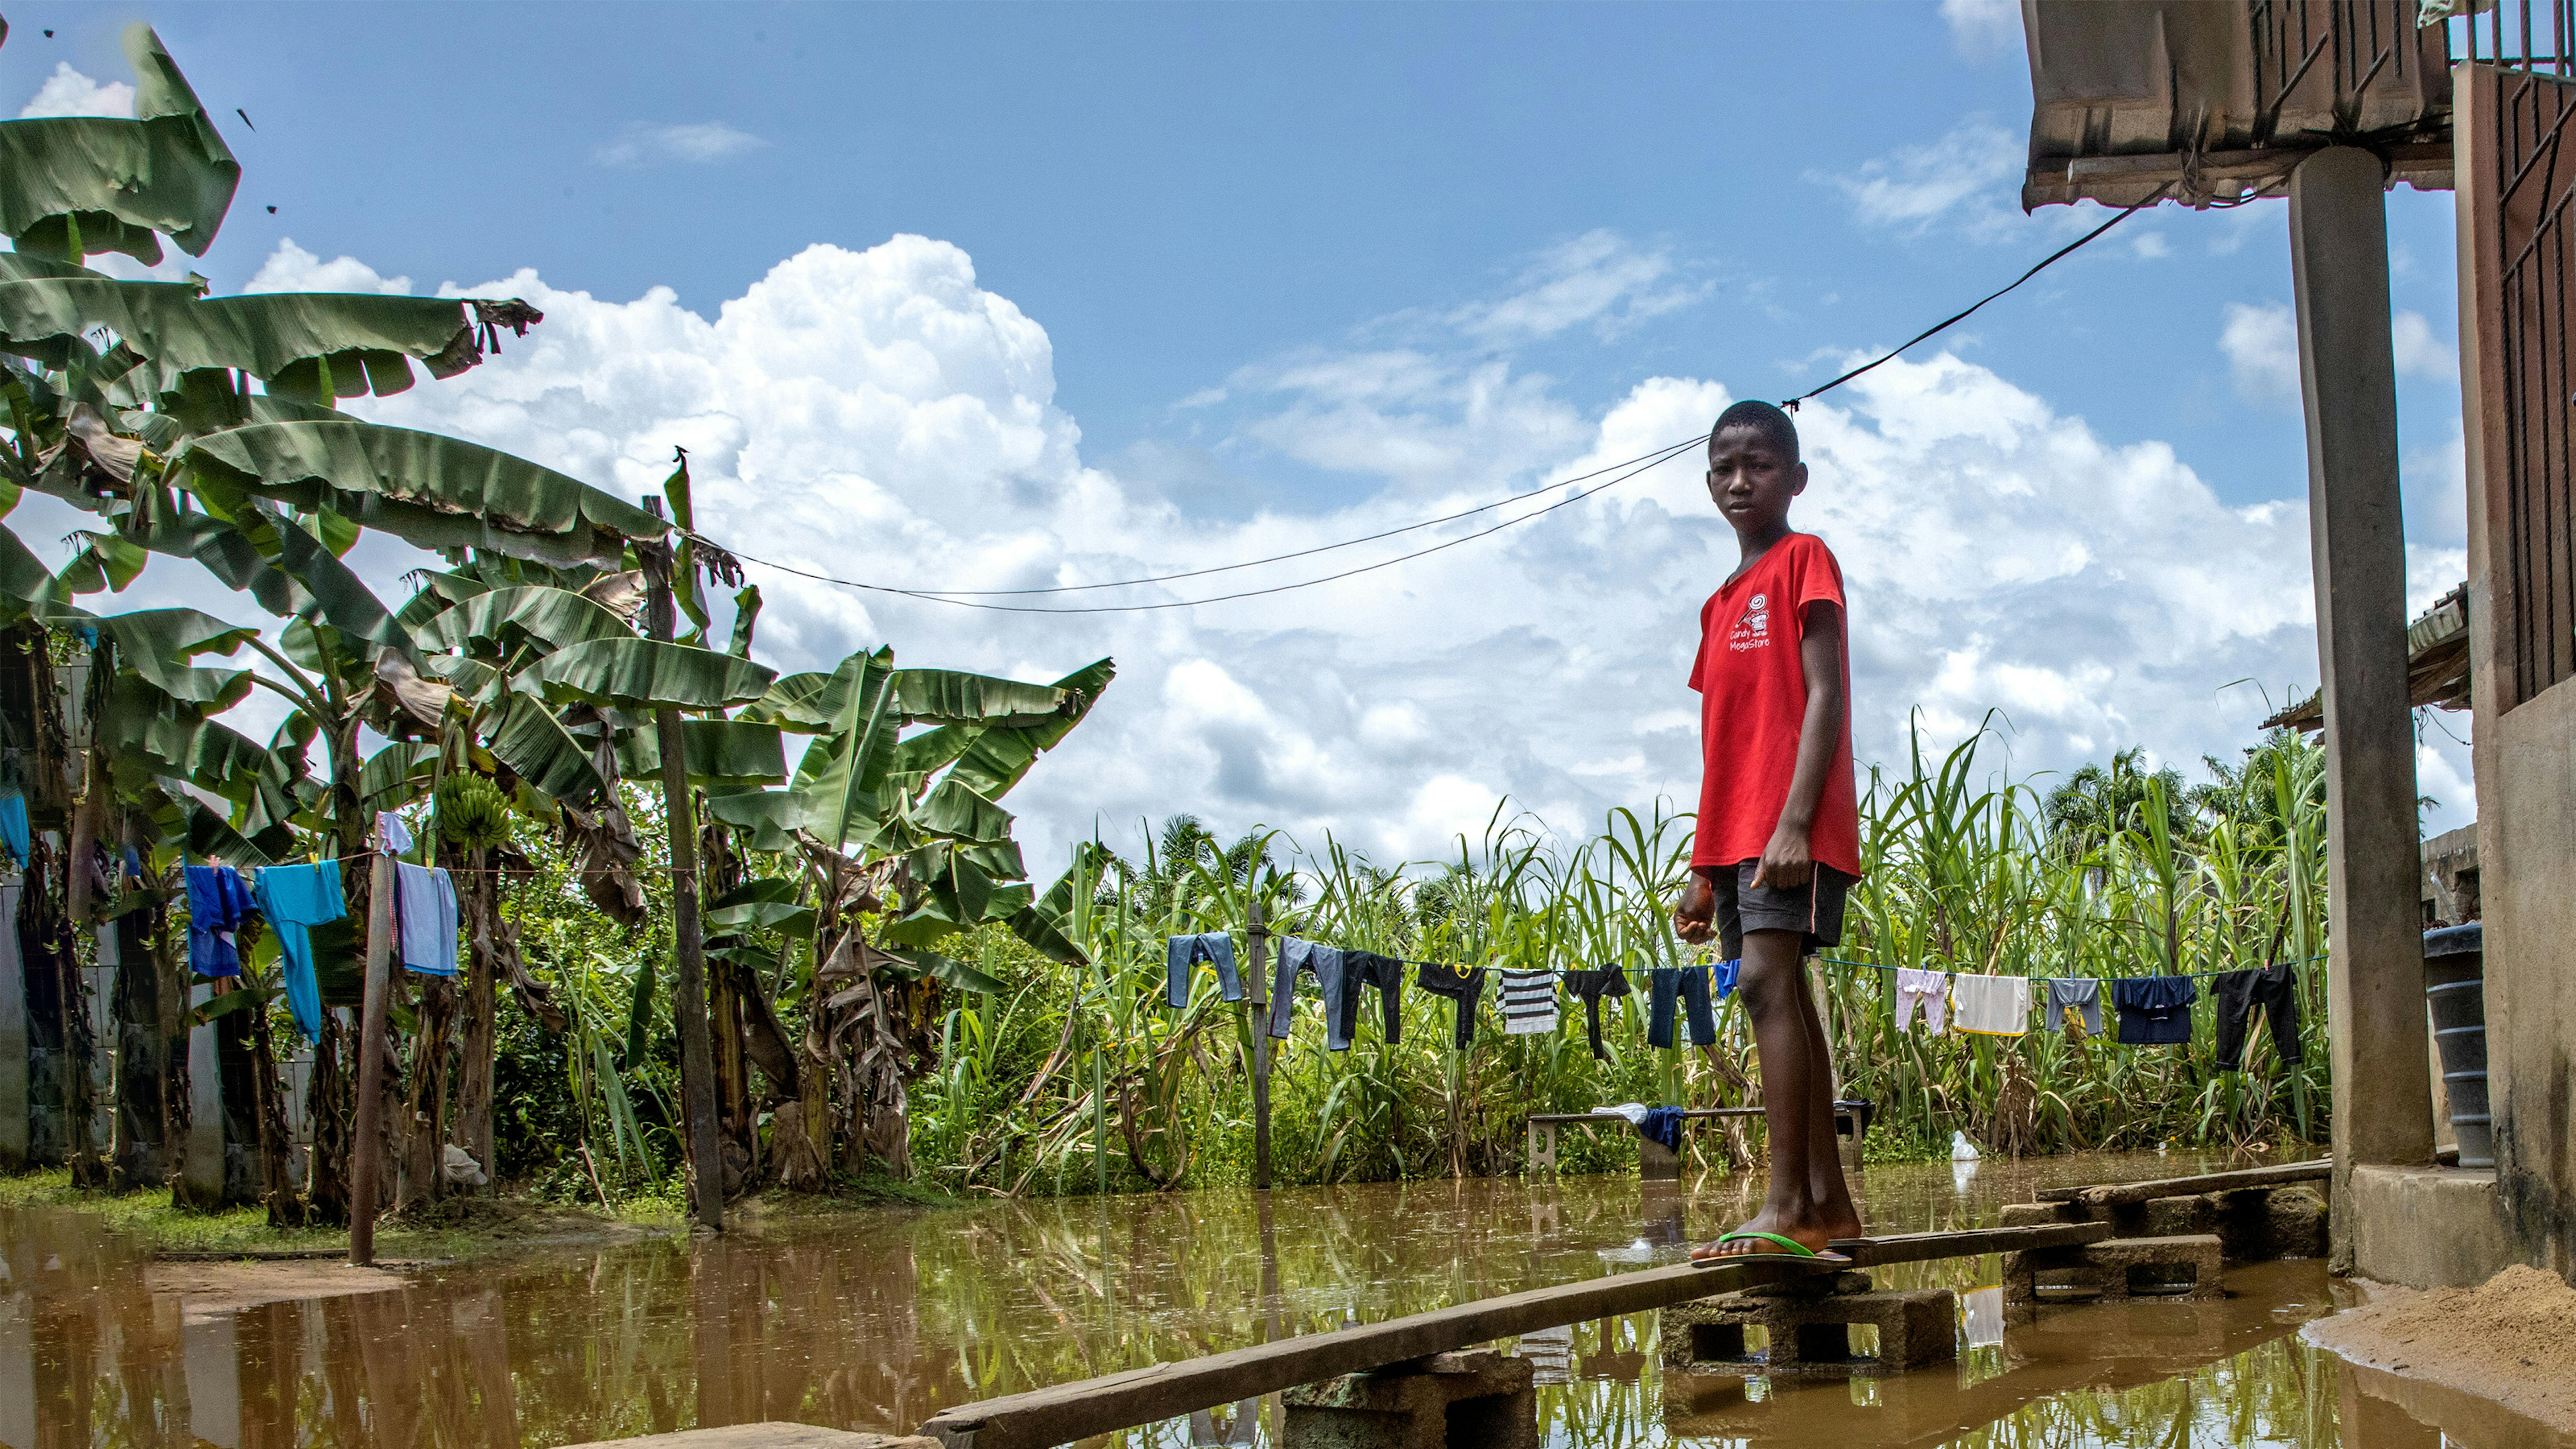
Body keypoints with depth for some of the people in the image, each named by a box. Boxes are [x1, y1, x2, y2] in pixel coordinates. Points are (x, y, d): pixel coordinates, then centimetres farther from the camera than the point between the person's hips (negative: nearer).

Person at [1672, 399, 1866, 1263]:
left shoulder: (1806, 560, 1)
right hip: (1735, 830, 8)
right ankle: (1829, 1207, 9)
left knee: (1765, 980, -19)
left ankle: (1787, 1206, -23)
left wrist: (1795, 821, -21)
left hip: (1792, 825, -8)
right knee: (1782, 996, 6)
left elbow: (1823, 695, -10)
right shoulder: (1721, 604, 22)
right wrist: (1703, 871, 17)